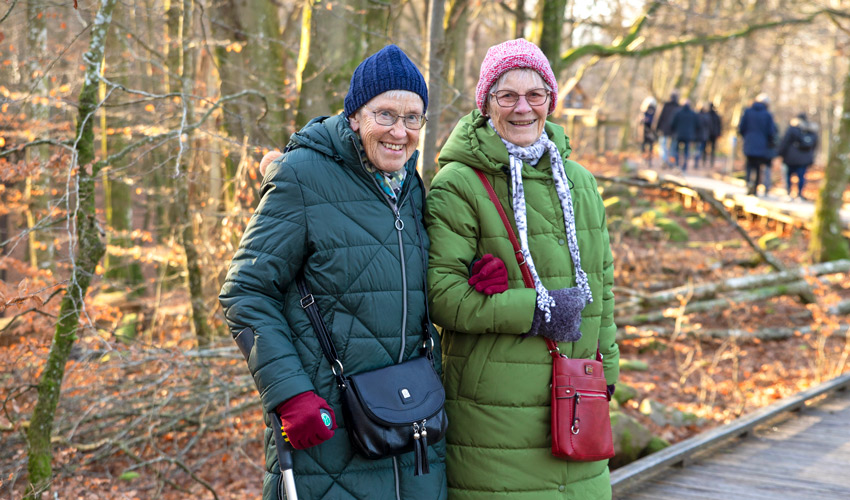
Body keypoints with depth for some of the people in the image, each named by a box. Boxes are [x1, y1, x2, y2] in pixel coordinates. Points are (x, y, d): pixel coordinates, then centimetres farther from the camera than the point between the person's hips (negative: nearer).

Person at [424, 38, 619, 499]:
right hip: (493, 406, -6)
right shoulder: (458, 185, -8)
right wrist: (536, 310, -17)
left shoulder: (580, 181, 15)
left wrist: (606, 369, 19)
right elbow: (441, 292, -15)